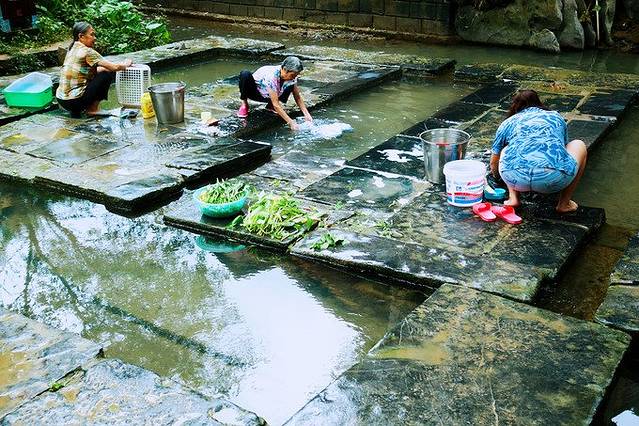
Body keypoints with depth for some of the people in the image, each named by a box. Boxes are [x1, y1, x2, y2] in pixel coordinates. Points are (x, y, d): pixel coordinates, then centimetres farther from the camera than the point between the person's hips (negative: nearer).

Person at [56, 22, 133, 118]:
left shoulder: (73, 49, 14)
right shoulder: (87, 51, -12)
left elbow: (92, 70, 23)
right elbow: (114, 67, -12)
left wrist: (120, 65, 20)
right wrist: (125, 64, 10)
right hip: (74, 101, -9)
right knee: (108, 74, 0)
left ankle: (76, 111, 16)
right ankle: (93, 109, 5)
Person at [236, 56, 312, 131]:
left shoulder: (291, 76, -19)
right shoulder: (271, 76, -38)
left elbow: (298, 97, -7)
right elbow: (276, 105, -37)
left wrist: (306, 114, -21)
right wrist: (291, 122, -41)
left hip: (268, 96, 5)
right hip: (254, 92, -5)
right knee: (245, 74, -37)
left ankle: (270, 105, 1)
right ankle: (244, 104, -13)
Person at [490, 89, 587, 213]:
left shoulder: (509, 122, 28)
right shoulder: (556, 116, 30)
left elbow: (493, 162, 41)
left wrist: (497, 176, 65)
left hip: (514, 178, 1)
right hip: (554, 179, -1)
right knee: (579, 145, 31)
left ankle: (513, 198, 16)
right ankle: (564, 203, 23)